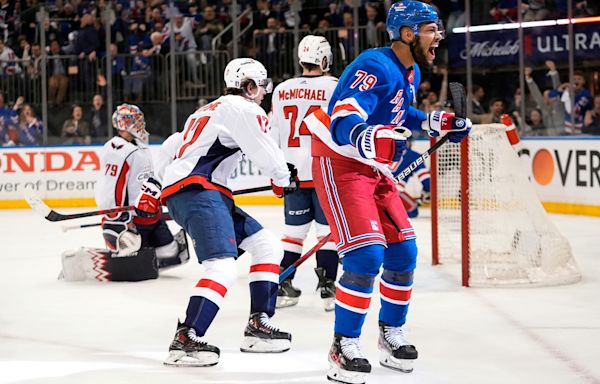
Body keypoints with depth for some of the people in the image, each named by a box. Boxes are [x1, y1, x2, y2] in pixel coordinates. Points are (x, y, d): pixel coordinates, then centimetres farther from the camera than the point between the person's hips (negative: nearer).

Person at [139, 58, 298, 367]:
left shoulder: (210, 110, 27)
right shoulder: (242, 109, -2)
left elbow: (170, 148, 29)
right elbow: (266, 154, -4)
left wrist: (153, 188, 32)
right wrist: (285, 179, 15)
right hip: (196, 191, -10)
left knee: (267, 246, 12)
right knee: (223, 267, -24)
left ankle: (258, 326, 9)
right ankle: (185, 340, -30)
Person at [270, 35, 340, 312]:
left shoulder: (281, 90, 7)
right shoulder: (334, 88, -7)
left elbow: (273, 135, 13)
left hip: (293, 172, 4)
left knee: (294, 229, 12)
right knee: (328, 228, 2)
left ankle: (282, 287, 13)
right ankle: (327, 287, 0)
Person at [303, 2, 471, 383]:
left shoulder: (411, 73, 8)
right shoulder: (375, 66, -22)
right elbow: (344, 120, -35)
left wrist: (436, 122, 16)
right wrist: (365, 138, -55)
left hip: (376, 170, 10)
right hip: (340, 165, -10)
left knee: (403, 253, 9)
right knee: (366, 255, -19)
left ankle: (392, 336, 26)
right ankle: (344, 348, -10)